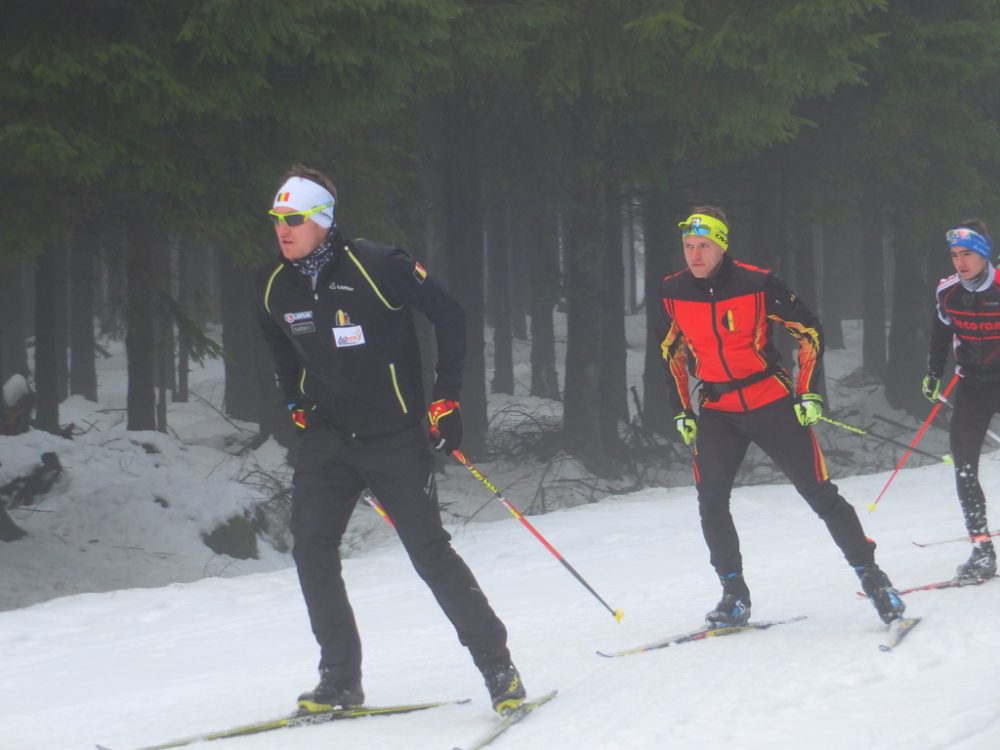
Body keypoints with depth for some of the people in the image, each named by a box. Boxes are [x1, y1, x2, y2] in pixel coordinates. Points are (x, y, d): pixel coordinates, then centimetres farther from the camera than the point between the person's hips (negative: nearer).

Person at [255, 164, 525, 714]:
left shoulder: (376, 267, -16)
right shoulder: (273, 287, 0)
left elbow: (449, 315, -6)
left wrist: (446, 399, -7)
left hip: (393, 435, -5)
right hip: (327, 437, 5)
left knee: (429, 551, -6)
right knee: (311, 548, -9)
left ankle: (498, 666, 5)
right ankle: (340, 681, 1)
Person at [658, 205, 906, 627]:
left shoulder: (756, 284, -16)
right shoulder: (673, 292, -5)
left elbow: (810, 333, -5)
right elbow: (672, 354, 11)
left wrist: (809, 393, -9)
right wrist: (682, 412, 7)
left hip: (771, 403, -3)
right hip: (717, 413, 3)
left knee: (820, 494, -5)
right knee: (710, 501, -8)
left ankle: (871, 576, 6)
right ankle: (734, 596, 4)